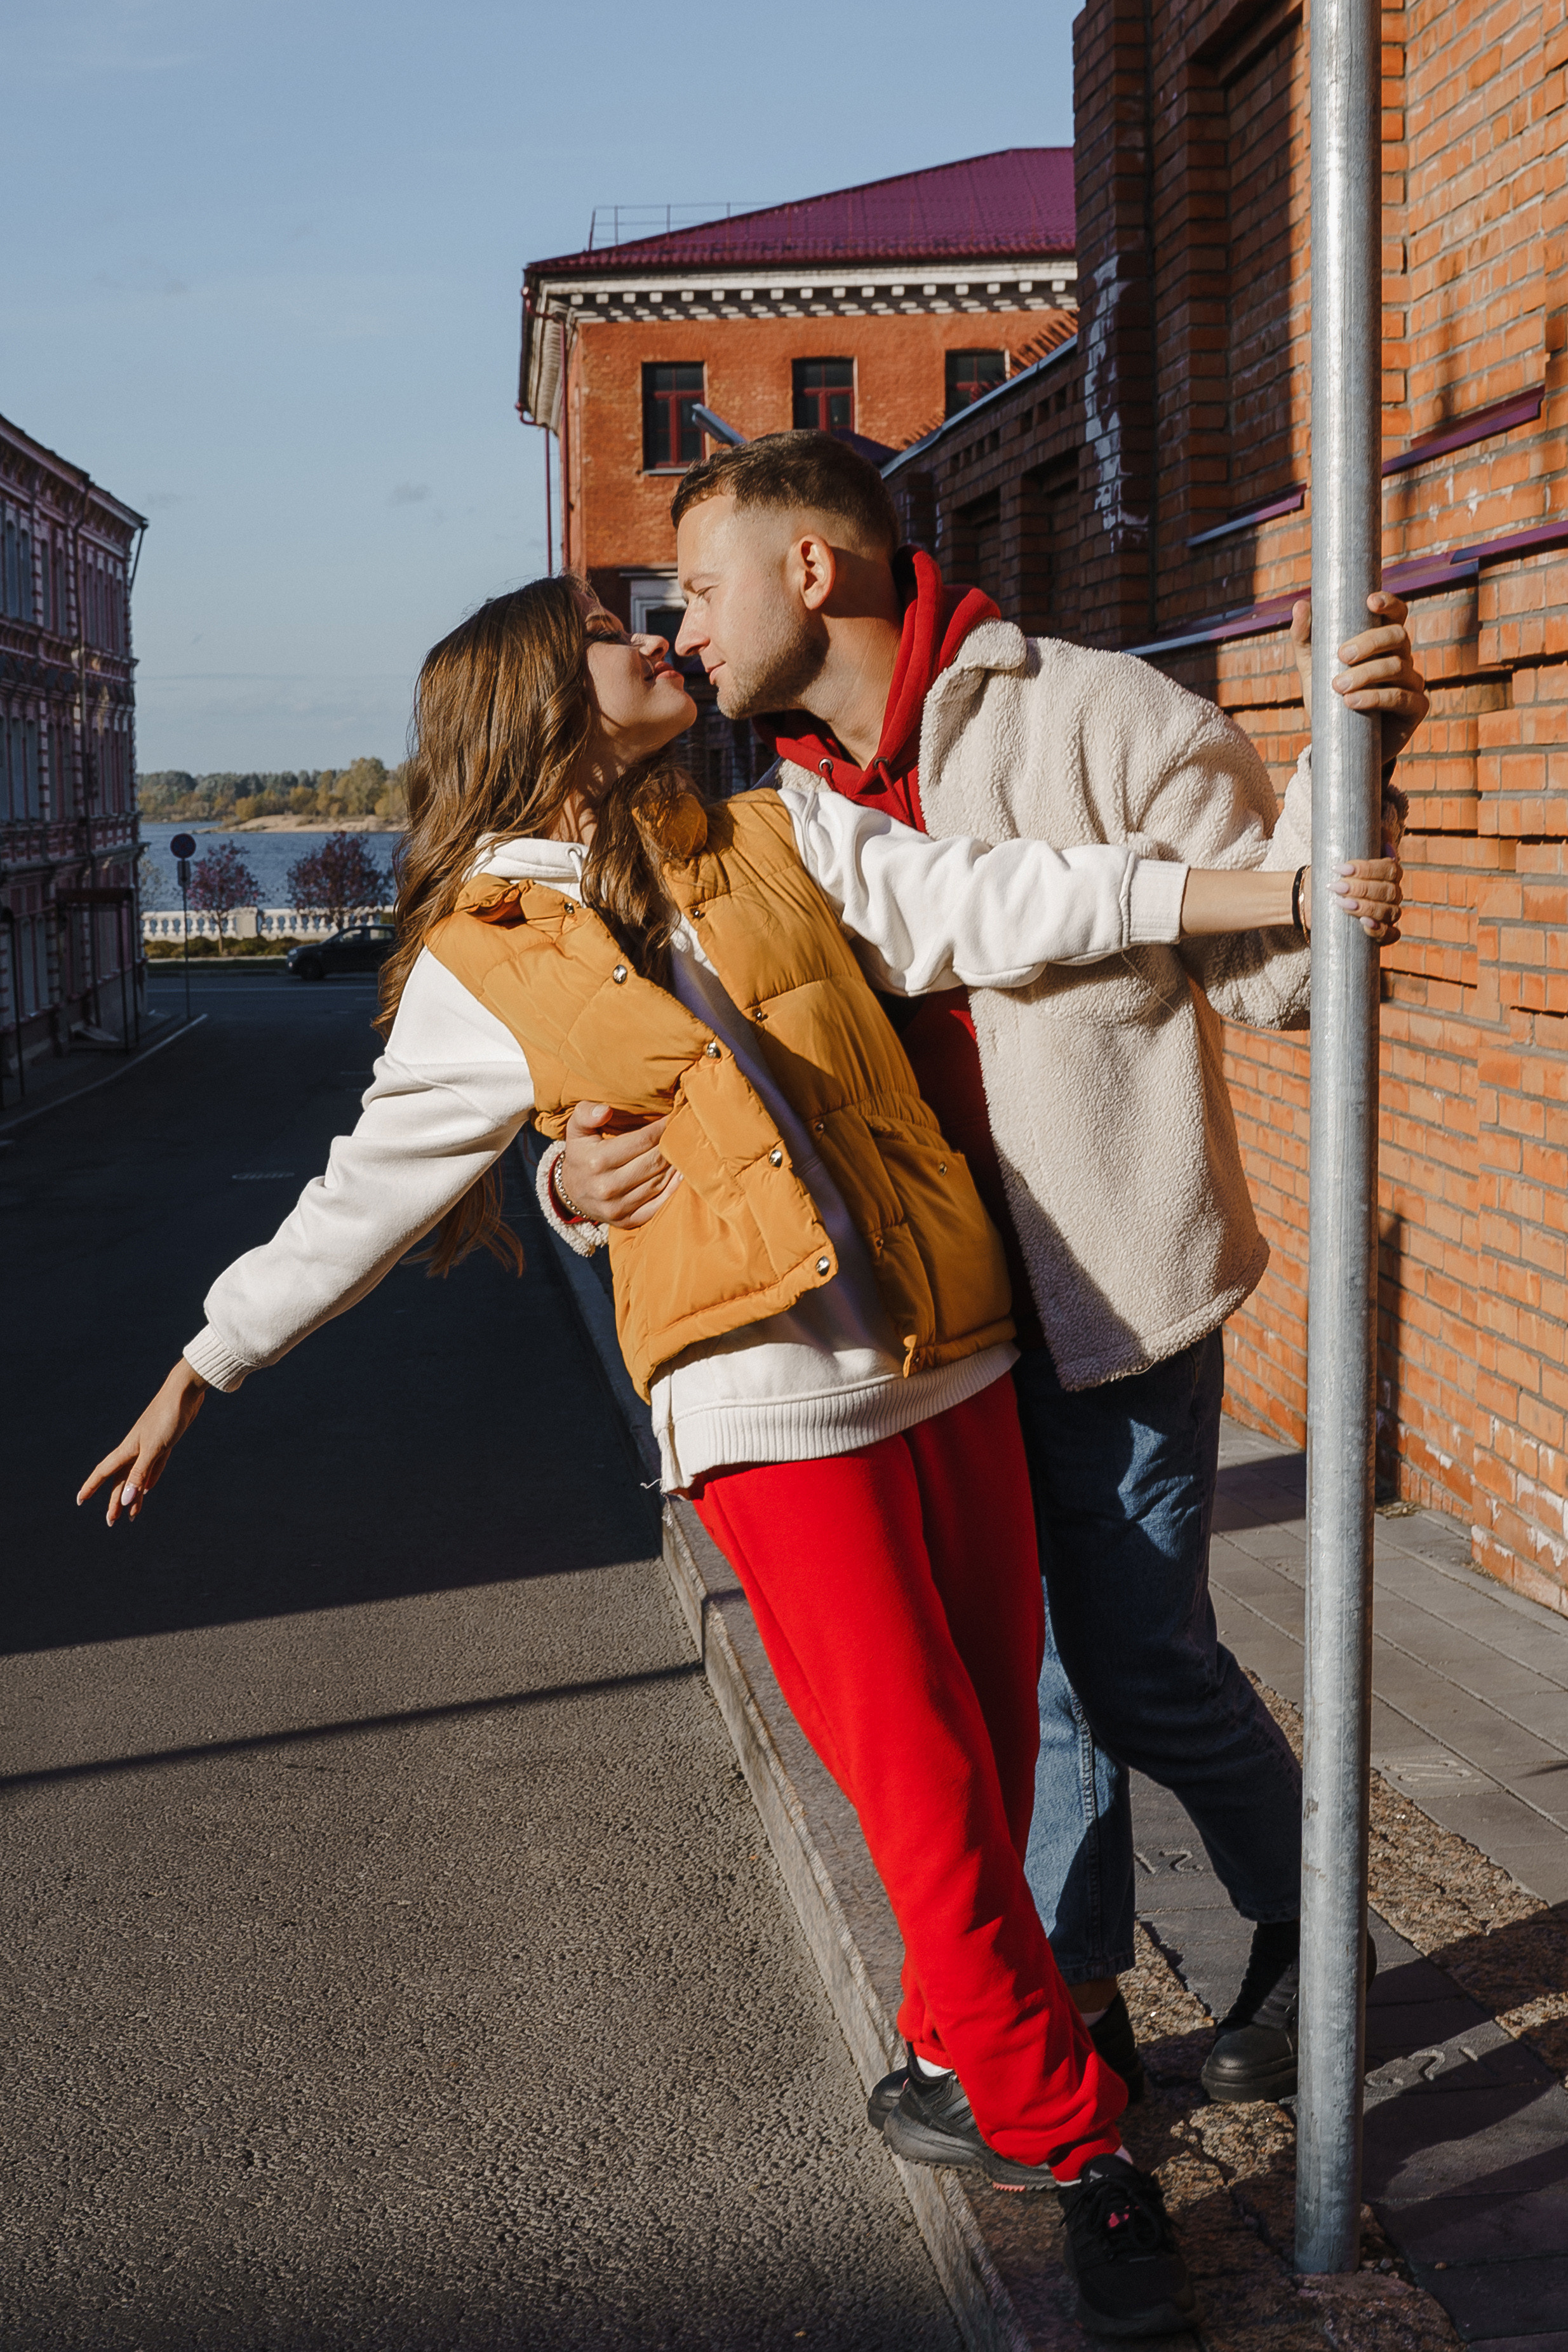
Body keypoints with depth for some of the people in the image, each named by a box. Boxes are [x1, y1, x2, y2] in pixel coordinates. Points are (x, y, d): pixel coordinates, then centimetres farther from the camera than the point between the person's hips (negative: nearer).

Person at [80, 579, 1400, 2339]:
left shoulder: (781, 841, 11)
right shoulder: (483, 966, 4)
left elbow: (1006, 905, 5)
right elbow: (362, 1199, 11)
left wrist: (1285, 888, -2)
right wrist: (193, 1378, 15)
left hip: (949, 1366, 4)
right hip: (770, 1413, -4)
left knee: (991, 1761, 9)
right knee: (931, 1797, -5)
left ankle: (957, 2064, 30)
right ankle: (1083, 2152, 10)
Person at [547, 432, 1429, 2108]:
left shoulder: (1091, 717, -11)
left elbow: (1277, 966, -8)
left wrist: (1349, 762, -24)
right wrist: (587, 1169, -12)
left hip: (1110, 1285, -6)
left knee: (1143, 1669, 2)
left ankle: (1303, 1930, 30)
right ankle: (1071, 2004, 31)